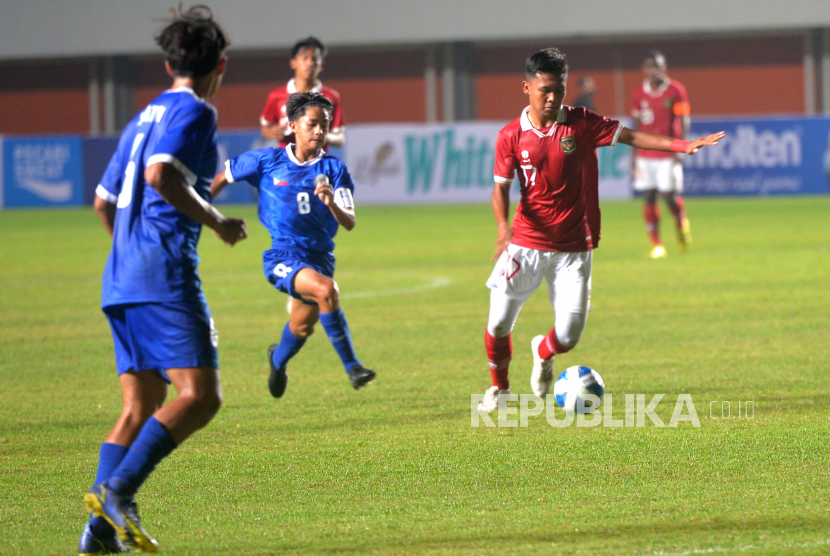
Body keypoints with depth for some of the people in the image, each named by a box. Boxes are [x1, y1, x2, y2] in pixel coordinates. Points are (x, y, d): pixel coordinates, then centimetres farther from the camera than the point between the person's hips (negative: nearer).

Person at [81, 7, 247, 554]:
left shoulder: (145, 117, 22)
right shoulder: (196, 112, -4)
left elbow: (104, 202, 26)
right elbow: (160, 174, -20)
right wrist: (216, 221, -10)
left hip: (120, 279, 9)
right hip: (166, 272, -9)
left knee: (141, 406, 10)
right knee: (200, 395, -11)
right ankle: (117, 489, -24)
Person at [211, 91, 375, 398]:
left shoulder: (335, 170, -2)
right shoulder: (267, 161, -4)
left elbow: (349, 222, -12)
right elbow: (223, 178, 11)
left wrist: (332, 203, -32)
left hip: (320, 255, 4)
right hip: (282, 255, -4)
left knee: (303, 326, 16)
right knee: (327, 290, -31)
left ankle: (278, 359, 52)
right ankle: (352, 366, -23)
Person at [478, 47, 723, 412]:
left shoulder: (581, 124, -4)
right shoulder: (511, 136, -5)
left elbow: (629, 136, -7)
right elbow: (501, 187, -4)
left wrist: (681, 146, -18)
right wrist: (503, 226, -23)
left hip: (572, 248, 0)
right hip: (526, 244, 0)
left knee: (568, 335, -2)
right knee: (499, 324, -3)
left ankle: (543, 354, 36)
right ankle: (499, 387, 27)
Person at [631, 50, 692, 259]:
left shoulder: (675, 91, -3)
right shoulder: (639, 95, 6)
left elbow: (684, 122, -3)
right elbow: (637, 126, 12)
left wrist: (680, 148, -13)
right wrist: (634, 155, 9)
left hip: (668, 154, -3)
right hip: (645, 154, 3)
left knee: (669, 195, -7)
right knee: (649, 197, 0)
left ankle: (682, 224, 25)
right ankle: (656, 245, 5)